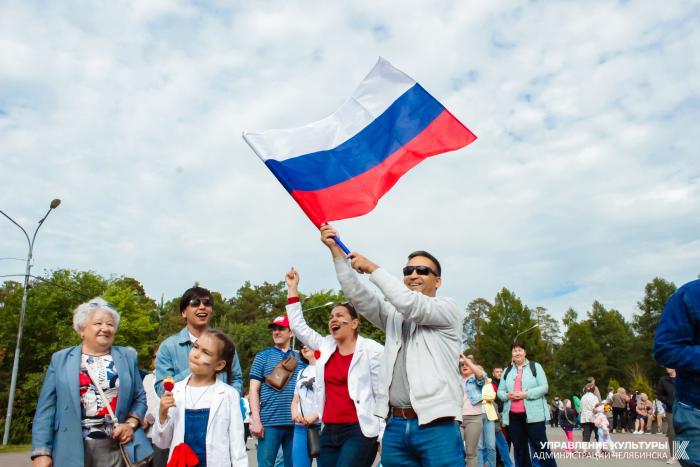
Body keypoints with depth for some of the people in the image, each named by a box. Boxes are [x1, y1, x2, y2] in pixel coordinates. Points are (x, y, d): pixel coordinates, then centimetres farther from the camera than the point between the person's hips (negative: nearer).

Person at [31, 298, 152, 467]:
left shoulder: (128, 357, 6)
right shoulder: (60, 359, 5)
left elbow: (140, 398, 9)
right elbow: (47, 407, 1)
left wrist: (131, 424, -8)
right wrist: (42, 452, -6)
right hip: (73, 450, 0)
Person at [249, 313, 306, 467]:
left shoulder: (301, 358, 10)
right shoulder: (263, 356, 6)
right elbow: (254, 390, 1)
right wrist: (256, 420, -8)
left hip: (296, 422, 2)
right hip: (270, 422, -2)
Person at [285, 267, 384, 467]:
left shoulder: (372, 350, -4)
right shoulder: (325, 347, 10)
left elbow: (383, 395, -5)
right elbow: (299, 326, 13)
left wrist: (383, 434, -8)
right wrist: (292, 288, 12)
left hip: (359, 432, -6)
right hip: (329, 432, 6)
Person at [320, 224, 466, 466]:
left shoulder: (450, 309, 4)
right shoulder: (393, 314, 18)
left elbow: (411, 304, -14)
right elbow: (357, 295, 5)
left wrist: (372, 267, -7)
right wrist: (336, 251, -4)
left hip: (436, 426, -4)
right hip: (396, 426, 5)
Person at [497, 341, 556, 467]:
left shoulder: (535, 366, 4)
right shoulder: (507, 371, 15)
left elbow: (544, 387, -5)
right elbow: (500, 391, 13)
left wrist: (526, 394, -17)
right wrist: (507, 395, -10)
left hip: (533, 414, -4)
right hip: (513, 416, 4)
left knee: (541, 447, -3)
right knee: (519, 449, 10)